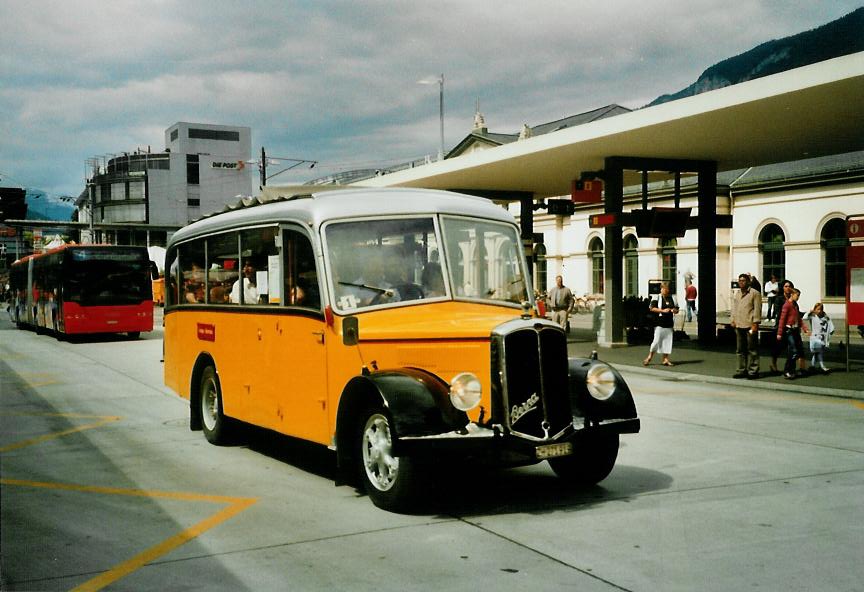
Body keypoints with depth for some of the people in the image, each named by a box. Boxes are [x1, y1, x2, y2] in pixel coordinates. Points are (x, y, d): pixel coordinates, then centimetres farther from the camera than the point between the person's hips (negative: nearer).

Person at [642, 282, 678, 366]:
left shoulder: (672, 299, 14)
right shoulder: (657, 298, -2)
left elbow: (676, 309, 22)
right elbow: (652, 308, -10)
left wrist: (675, 310, -2)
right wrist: (663, 310, -17)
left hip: (669, 324, 5)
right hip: (659, 324, -5)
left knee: (668, 341, 4)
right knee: (657, 341, -6)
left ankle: (665, 359, 11)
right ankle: (649, 357, 8)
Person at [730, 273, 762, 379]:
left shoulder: (755, 293, -3)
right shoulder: (736, 294, 18)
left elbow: (757, 309, -8)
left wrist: (755, 323, -13)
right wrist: (733, 320, 11)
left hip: (750, 326, -7)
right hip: (739, 326, 7)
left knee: (752, 350, -3)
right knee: (740, 350, 10)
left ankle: (753, 371, 2)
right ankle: (742, 370, 17)